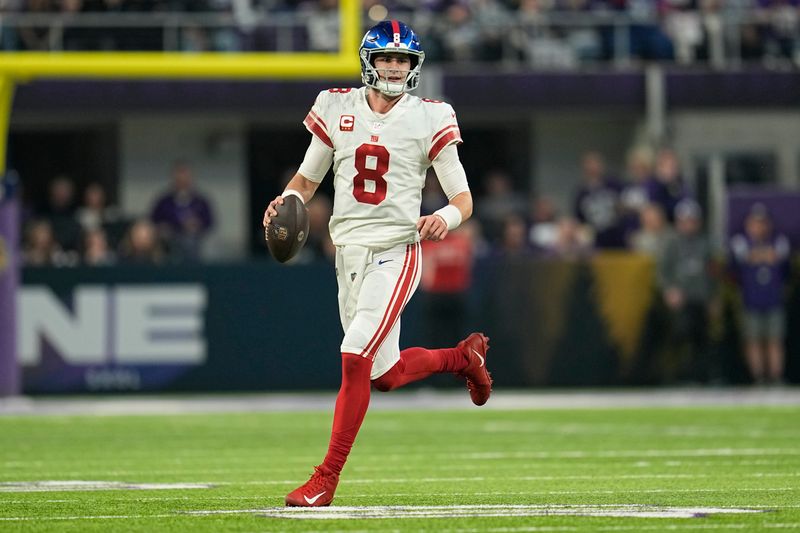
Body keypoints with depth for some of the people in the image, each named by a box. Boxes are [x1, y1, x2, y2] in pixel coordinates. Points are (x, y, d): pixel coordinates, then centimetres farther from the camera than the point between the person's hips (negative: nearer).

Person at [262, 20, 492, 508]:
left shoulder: (430, 119, -4)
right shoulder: (337, 109, 5)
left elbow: (464, 198, -3)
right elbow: (307, 178, 14)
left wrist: (446, 218, -26)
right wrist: (288, 201, -8)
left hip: (396, 253, -5)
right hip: (350, 254, 5)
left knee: (355, 357, -19)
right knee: (385, 375, 12)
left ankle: (326, 481, -13)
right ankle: (463, 356, 41)